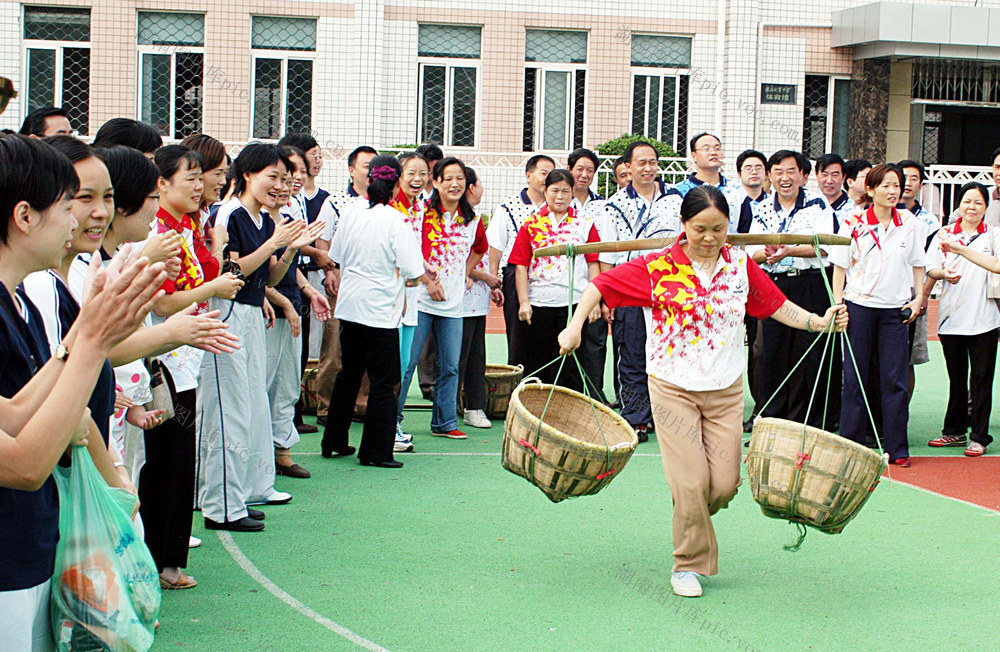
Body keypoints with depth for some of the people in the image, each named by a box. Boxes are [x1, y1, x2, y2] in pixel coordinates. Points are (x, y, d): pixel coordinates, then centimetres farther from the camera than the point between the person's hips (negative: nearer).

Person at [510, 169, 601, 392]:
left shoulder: (585, 223, 8)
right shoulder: (531, 224, 7)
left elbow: (593, 263, 6)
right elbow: (521, 265, 4)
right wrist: (523, 302, -3)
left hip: (575, 302, -1)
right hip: (539, 303, 1)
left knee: (570, 363, -1)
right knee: (538, 364, 7)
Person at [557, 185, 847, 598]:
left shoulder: (739, 264, 2)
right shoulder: (658, 267, -9)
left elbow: (776, 306, 10)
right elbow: (600, 286, -6)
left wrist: (820, 321, -2)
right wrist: (575, 327, -18)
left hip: (726, 389, 3)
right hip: (673, 388, -3)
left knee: (725, 483, -1)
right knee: (691, 481, -8)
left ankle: (690, 519, 32)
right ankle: (688, 564, 12)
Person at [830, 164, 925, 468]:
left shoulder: (910, 223, 5)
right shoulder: (854, 224, -1)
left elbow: (918, 264, 13)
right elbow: (840, 266, 2)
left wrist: (919, 297, 3)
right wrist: (837, 302, -5)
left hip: (896, 309, 1)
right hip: (859, 305, -1)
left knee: (895, 380, 1)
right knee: (854, 377, 2)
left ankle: (897, 448, 7)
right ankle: (850, 443, 11)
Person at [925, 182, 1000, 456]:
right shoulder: (944, 235, 8)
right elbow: (930, 269, 4)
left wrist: (961, 250, -25)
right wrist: (945, 273, -19)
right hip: (951, 316, 2)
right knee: (956, 378, 11)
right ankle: (955, 431, 22)